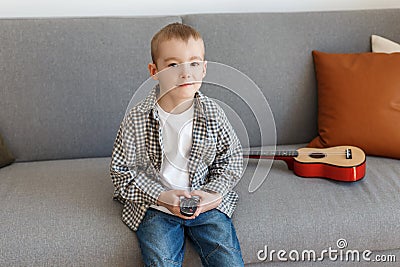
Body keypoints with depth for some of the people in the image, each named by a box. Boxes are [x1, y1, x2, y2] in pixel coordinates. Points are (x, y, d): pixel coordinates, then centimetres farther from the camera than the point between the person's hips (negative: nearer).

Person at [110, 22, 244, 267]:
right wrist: (161, 196, -16)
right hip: (154, 207, -1)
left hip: (207, 203, 2)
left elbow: (231, 160, 5)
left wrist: (212, 193, -12)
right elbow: (121, 169, -4)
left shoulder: (213, 113, -5)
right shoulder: (137, 119, -10)